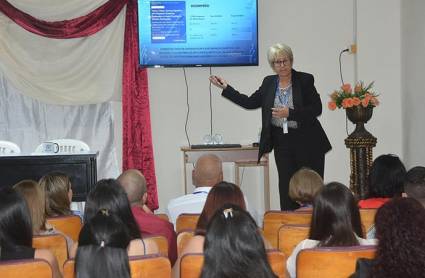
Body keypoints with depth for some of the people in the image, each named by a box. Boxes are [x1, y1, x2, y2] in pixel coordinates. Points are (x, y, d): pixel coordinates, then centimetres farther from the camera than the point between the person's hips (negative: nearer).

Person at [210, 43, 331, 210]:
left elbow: (316, 109, -10)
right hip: (282, 143, 3)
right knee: (286, 187, 2)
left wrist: (289, 113, -20)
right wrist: (225, 88, 10)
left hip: (307, 142, -3)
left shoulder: (305, 80, -5)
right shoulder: (269, 83, 8)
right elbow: (250, 103, 13)